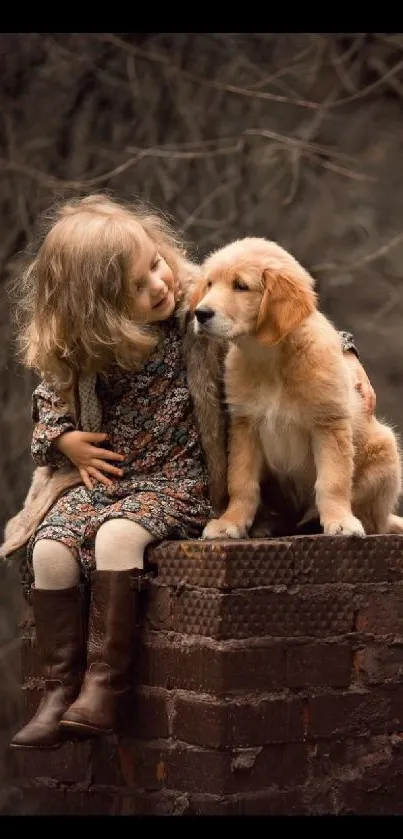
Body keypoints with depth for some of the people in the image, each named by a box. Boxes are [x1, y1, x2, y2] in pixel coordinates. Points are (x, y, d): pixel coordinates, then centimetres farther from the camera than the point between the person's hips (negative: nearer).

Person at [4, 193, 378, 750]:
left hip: (180, 480, -3)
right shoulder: (78, 351, 1)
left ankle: (106, 685, -23)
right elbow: (50, 400, 20)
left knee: (117, 536, -32)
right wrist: (64, 440, 1)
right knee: (50, 549, -23)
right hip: (104, 476, 3)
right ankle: (60, 689, -11)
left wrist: (345, 355, -5)